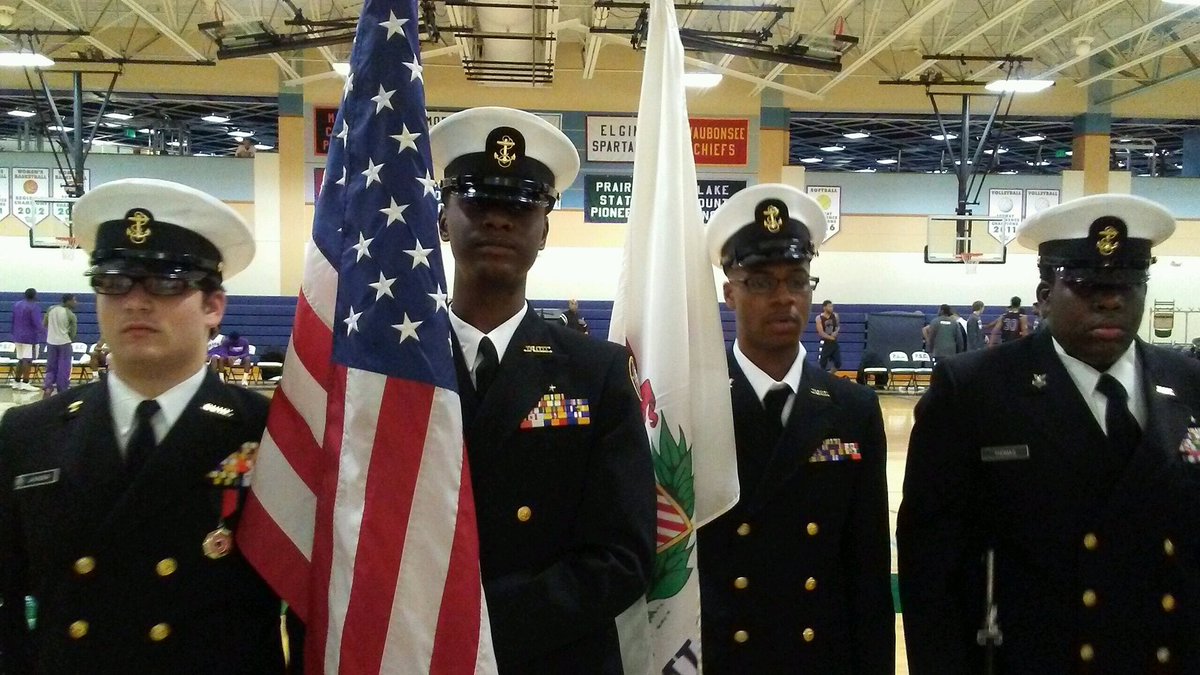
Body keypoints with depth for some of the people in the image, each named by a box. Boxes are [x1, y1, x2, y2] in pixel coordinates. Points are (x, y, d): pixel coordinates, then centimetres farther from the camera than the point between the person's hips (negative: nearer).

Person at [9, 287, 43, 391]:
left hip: (18, 337, 8)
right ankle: (25, 383, -7)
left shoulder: (16, 304, 10)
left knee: (21, 360, 15)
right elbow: (37, 323, -20)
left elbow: (13, 320, 16)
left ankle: (16, 382, 16)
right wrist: (43, 333, -8)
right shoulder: (34, 307, -15)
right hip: (30, 337, -8)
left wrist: (14, 333, 24)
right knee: (28, 360, -6)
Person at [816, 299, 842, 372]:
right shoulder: (819, 318, -11)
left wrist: (836, 332, -9)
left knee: (838, 364, 5)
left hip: (834, 343, 4)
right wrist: (831, 337, -15)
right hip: (825, 343, -4)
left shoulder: (835, 316, 1)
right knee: (822, 364, -1)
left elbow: (838, 326, 13)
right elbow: (821, 333, -15)